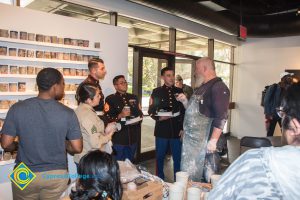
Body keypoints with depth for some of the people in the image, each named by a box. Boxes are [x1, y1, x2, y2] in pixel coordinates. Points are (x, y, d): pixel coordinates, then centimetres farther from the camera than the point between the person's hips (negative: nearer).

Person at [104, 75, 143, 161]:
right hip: (119, 138, -5)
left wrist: (138, 120, -4)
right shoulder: (110, 99, -4)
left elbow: (140, 113, 16)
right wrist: (120, 116, -24)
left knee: (130, 162, 17)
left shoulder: (134, 98, 13)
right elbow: (107, 118, -11)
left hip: (133, 137, 5)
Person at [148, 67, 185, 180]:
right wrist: (158, 118, -11)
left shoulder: (179, 92, 7)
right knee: (160, 157, 9)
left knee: (178, 158, 5)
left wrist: (183, 128, 2)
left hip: (177, 130, 1)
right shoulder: (157, 92, 4)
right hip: (161, 130, 0)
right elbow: (151, 110, 6)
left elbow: (184, 111, 7)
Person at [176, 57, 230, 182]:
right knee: (188, 174, 17)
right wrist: (185, 101, 7)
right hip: (191, 139, 9)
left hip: (205, 142, -9)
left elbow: (221, 117, -20)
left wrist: (213, 140, -23)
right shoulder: (201, 88, 16)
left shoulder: (218, 87, -13)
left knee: (206, 177, 2)